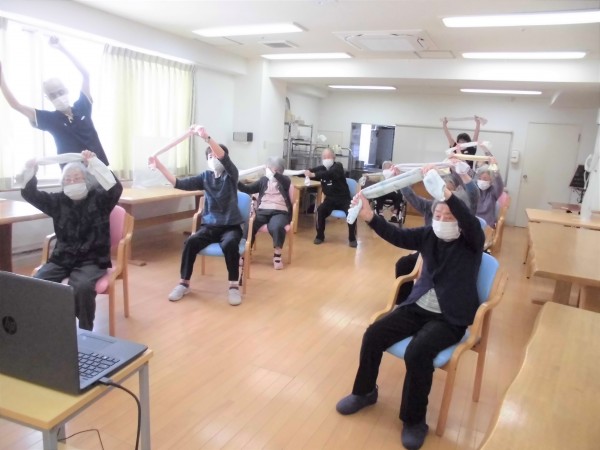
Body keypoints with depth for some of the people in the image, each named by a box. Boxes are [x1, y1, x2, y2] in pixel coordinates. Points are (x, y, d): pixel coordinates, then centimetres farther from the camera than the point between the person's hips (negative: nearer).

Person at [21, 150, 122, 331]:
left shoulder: (99, 199, -2)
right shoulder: (58, 201, 11)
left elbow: (116, 188, -21)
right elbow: (29, 194, 6)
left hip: (92, 259, -4)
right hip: (62, 258, 5)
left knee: (81, 286, -33)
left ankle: (85, 331, -11)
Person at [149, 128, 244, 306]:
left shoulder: (231, 175, -3)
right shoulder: (205, 177, 7)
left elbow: (224, 158, -25)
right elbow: (180, 184, -3)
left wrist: (207, 137, -39)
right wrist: (159, 166, -13)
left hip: (231, 226, -3)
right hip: (209, 225, 3)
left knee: (229, 244, -35)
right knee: (190, 242, -25)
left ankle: (234, 286, -20)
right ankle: (184, 283, -8)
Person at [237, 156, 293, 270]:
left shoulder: (285, 180, 12)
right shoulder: (263, 180, 20)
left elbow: (286, 183, -13)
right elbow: (248, 189, 11)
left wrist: (274, 174, -28)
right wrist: (236, 182, -7)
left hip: (280, 212, -3)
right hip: (263, 210, 3)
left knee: (277, 227, -37)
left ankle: (277, 256, -16)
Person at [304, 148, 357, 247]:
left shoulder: (338, 166, -12)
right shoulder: (321, 168, 4)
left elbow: (329, 174, -34)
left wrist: (313, 175, -46)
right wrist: (306, 172, -22)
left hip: (343, 199, -3)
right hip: (330, 199, 3)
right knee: (320, 210, -26)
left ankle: (352, 238, -5)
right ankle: (320, 236, -7)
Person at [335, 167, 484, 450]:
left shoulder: (472, 242, -8)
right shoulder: (429, 235, 3)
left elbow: (471, 222, -31)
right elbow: (397, 236, -9)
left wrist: (446, 194, -48)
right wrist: (369, 217, -27)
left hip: (450, 318, -5)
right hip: (418, 307, 5)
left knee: (417, 353, -29)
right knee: (373, 336, -9)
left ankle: (414, 421, -4)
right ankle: (364, 392, 16)